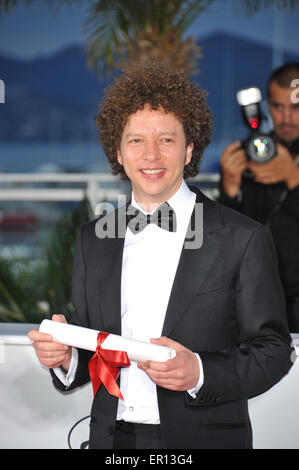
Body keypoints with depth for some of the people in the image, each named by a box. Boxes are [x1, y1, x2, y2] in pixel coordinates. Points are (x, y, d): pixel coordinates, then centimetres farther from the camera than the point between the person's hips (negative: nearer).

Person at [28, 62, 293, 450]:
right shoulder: (92, 240, 6)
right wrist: (66, 358, -11)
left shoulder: (243, 240, -7)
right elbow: (91, 354, 10)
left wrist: (201, 373, -23)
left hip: (205, 438, -3)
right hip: (113, 437, 3)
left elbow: (273, 349, -8)